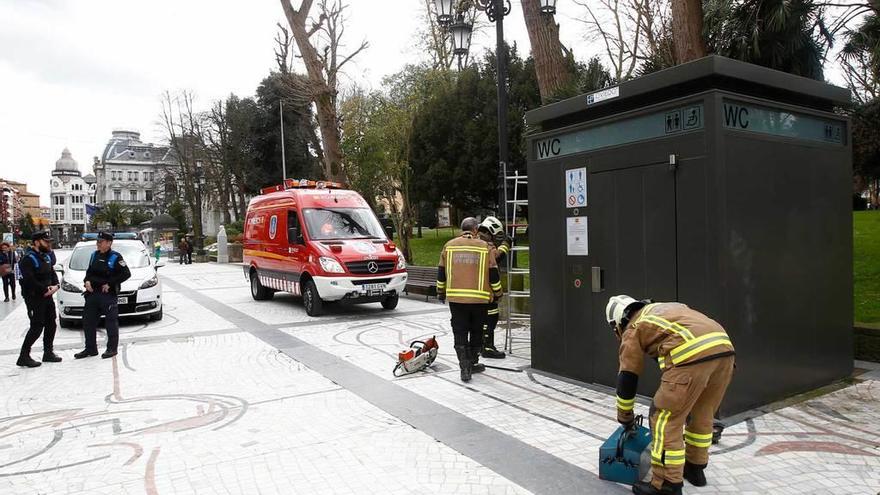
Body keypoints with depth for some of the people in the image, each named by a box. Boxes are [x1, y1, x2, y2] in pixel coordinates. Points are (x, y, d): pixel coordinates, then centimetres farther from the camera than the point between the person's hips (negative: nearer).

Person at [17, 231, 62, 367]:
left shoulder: (46, 256, 12)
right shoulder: (28, 259, -15)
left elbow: (53, 273, 15)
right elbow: (30, 281, -22)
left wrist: (55, 286, -3)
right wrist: (46, 289, -17)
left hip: (47, 296, 9)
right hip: (34, 298, -9)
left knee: (51, 325, 13)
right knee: (37, 327, -9)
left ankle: (48, 353, 24)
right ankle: (24, 357, 1)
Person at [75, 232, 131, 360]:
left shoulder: (115, 257, -8)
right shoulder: (94, 255, 12)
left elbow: (126, 274, -14)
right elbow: (89, 271, 23)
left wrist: (110, 284, -16)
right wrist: (87, 281, 2)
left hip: (108, 295, -7)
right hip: (92, 293, 7)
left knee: (111, 322, 0)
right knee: (88, 321, 11)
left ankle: (112, 348, 10)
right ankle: (90, 349, 22)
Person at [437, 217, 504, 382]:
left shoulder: (449, 246, 4)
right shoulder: (484, 247, -1)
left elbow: (441, 272, 9)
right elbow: (493, 274, 1)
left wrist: (441, 292, 20)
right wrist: (498, 293, 14)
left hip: (455, 297, 1)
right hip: (479, 298, -1)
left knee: (460, 333, 5)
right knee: (476, 332, 15)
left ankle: (465, 368, -1)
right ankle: (472, 364, 26)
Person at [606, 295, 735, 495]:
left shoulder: (633, 329, 16)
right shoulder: (664, 310, 36)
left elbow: (627, 378, 18)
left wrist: (625, 417, 31)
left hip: (692, 355, -8)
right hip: (724, 348, 8)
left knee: (666, 420, 5)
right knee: (702, 414, 25)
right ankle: (695, 468, 41)